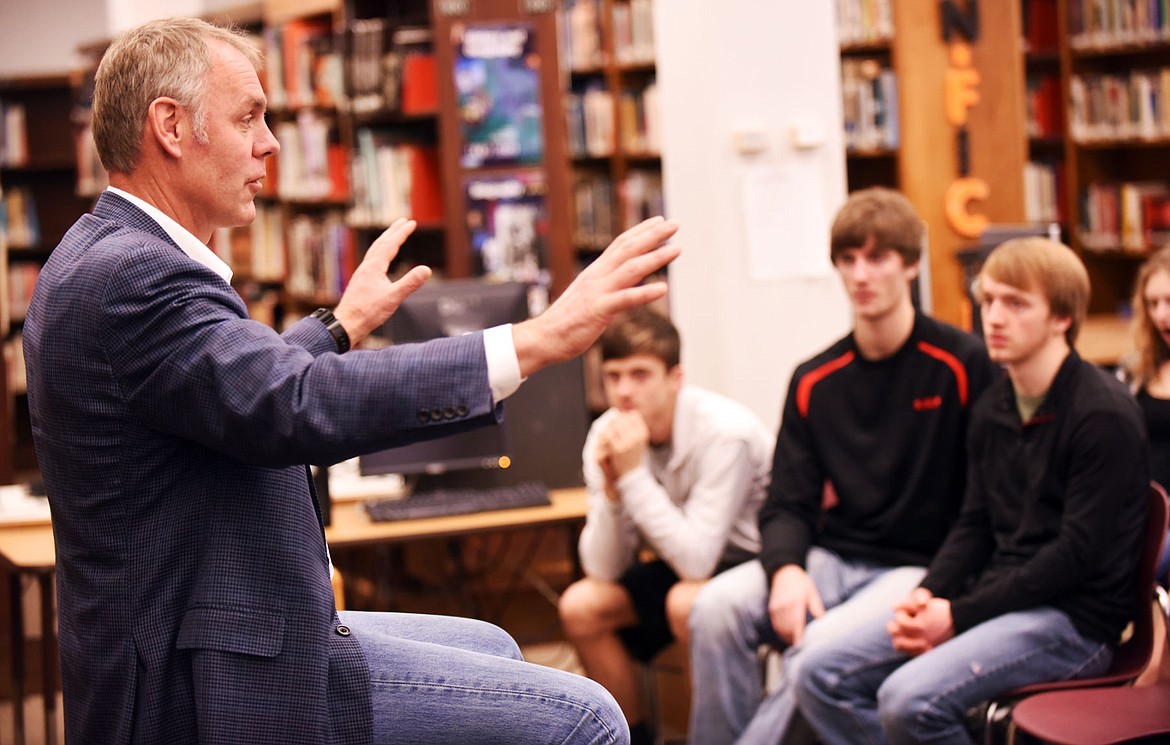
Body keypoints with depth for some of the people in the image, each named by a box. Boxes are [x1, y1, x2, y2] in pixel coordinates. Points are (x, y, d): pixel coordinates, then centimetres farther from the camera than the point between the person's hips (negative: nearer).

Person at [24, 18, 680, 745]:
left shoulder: (97, 259, 12)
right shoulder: (133, 276, -21)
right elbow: (301, 406, -35)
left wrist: (344, 324, 37)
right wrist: (542, 339, -36)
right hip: (218, 685, -11)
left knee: (492, 653, 25)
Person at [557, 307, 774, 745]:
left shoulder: (725, 433, -27)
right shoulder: (606, 436, -9)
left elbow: (697, 561, -32)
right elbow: (604, 571, -11)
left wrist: (635, 476, -33)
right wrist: (611, 488, -27)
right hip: (685, 562, 7)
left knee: (686, 603, -33)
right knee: (580, 607, -11)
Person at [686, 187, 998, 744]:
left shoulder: (964, 364, -5)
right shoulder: (814, 382, 9)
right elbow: (788, 504, 8)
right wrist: (786, 569, -14)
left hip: (920, 568, -4)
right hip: (834, 558, 5)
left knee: (823, 646, -32)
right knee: (716, 607, -22)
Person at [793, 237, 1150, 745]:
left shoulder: (1103, 415, -12)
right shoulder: (991, 411, 13)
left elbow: (1079, 554, -16)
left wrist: (960, 616, -16)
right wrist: (927, 595, -4)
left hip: (1075, 619, -8)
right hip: (996, 599, 8)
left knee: (911, 700, -30)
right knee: (821, 678, -6)